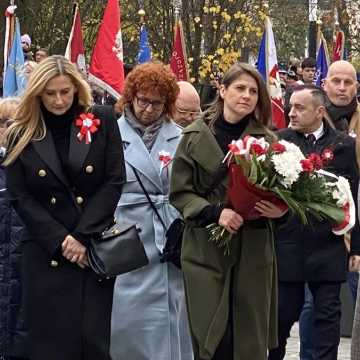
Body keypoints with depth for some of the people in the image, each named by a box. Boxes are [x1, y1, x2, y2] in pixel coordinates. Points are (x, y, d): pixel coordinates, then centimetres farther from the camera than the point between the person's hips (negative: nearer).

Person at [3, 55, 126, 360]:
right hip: (47, 252, 0)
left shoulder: (102, 121, 4)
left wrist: (83, 237, -10)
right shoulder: (21, 135, 5)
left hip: (97, 247, 0)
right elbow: (20, 197, 1)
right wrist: (61, 240, -11)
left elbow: (114, 181, -1)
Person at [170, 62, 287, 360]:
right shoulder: (195, 137, 1)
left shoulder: (266, 141, 5)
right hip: (206, 248, -1)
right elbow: (180, 192, 0)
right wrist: (215, 212, -16)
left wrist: (279, 209, -13)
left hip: (253, 249, 1)